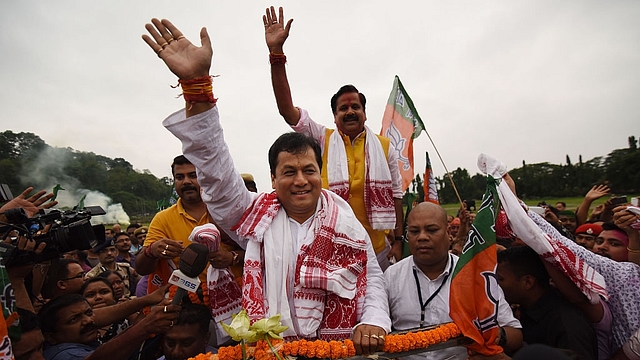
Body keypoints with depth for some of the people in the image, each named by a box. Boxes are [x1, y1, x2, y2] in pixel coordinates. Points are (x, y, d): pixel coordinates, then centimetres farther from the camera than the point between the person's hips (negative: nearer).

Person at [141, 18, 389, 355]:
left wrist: (373, 321, -12)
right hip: (266, 349, 1)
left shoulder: (346, 223, 2)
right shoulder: (256, 215, 0)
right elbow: (214, 165, -9)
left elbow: (372, 278, 7)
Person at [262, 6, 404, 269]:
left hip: (376, 249, 1)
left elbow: (395, 195, 7)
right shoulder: (322, 140, 1)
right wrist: (276, 53, -16)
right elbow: (286, 108, -9)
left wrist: (398, 240, 3)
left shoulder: (384, 146, 6)